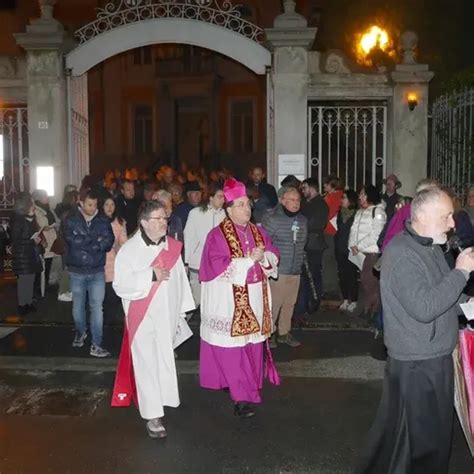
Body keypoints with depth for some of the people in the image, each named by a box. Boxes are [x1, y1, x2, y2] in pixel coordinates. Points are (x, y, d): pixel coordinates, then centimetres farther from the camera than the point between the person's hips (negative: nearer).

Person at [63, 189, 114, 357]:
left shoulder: (103, 220, 1)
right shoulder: (70, 220, -3)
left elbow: (108, 242, -11)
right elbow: (73, 241, -18)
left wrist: (84, 243, -17)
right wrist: (96, 242, -13)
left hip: (97, 271, 0)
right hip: (77, 271, 0)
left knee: (97, 307, -4)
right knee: (78, 306, 16)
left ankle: (96, 345, 1)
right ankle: (80, 333, 41)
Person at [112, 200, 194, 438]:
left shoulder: (172, 247, 4)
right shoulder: (130, 249, -9)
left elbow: (180, 279, 9)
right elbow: (120, 284, -16)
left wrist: (183, 310, 10)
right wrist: (151, 276, -23)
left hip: (168, 316, 4)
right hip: (143, 319, -4)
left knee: (164, 362, 14)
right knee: (147, 365, -1)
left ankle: (160, 400, 35)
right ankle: (153, 416, 6)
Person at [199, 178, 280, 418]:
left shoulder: (258, 232, 10)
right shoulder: (217, 235, -10)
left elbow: (274, 255, 11)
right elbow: (219, 266, -19)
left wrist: (263, 256, -12)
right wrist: (250, 259, -17)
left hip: (255, 299, 6)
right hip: (230, 301, -6)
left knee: (252, 344, 12)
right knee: (233, 347, -3)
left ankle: (249, 387, 29)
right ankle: (241, 396, 4)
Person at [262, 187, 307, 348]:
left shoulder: (302, 220, 9)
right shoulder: (272, 219, -12)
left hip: (295, 271, 6)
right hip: (277, 271, -6)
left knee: (289, 303, 13)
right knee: (273, 303, -3)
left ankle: (284, 332, 28)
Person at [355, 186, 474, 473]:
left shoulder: (431, 246, 10)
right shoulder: (401, 253, -22)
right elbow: (423, 308, -30)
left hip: (437, 357, 9)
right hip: (416, 364, -9)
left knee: (437, 433, 21)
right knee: (410, 438, 5)